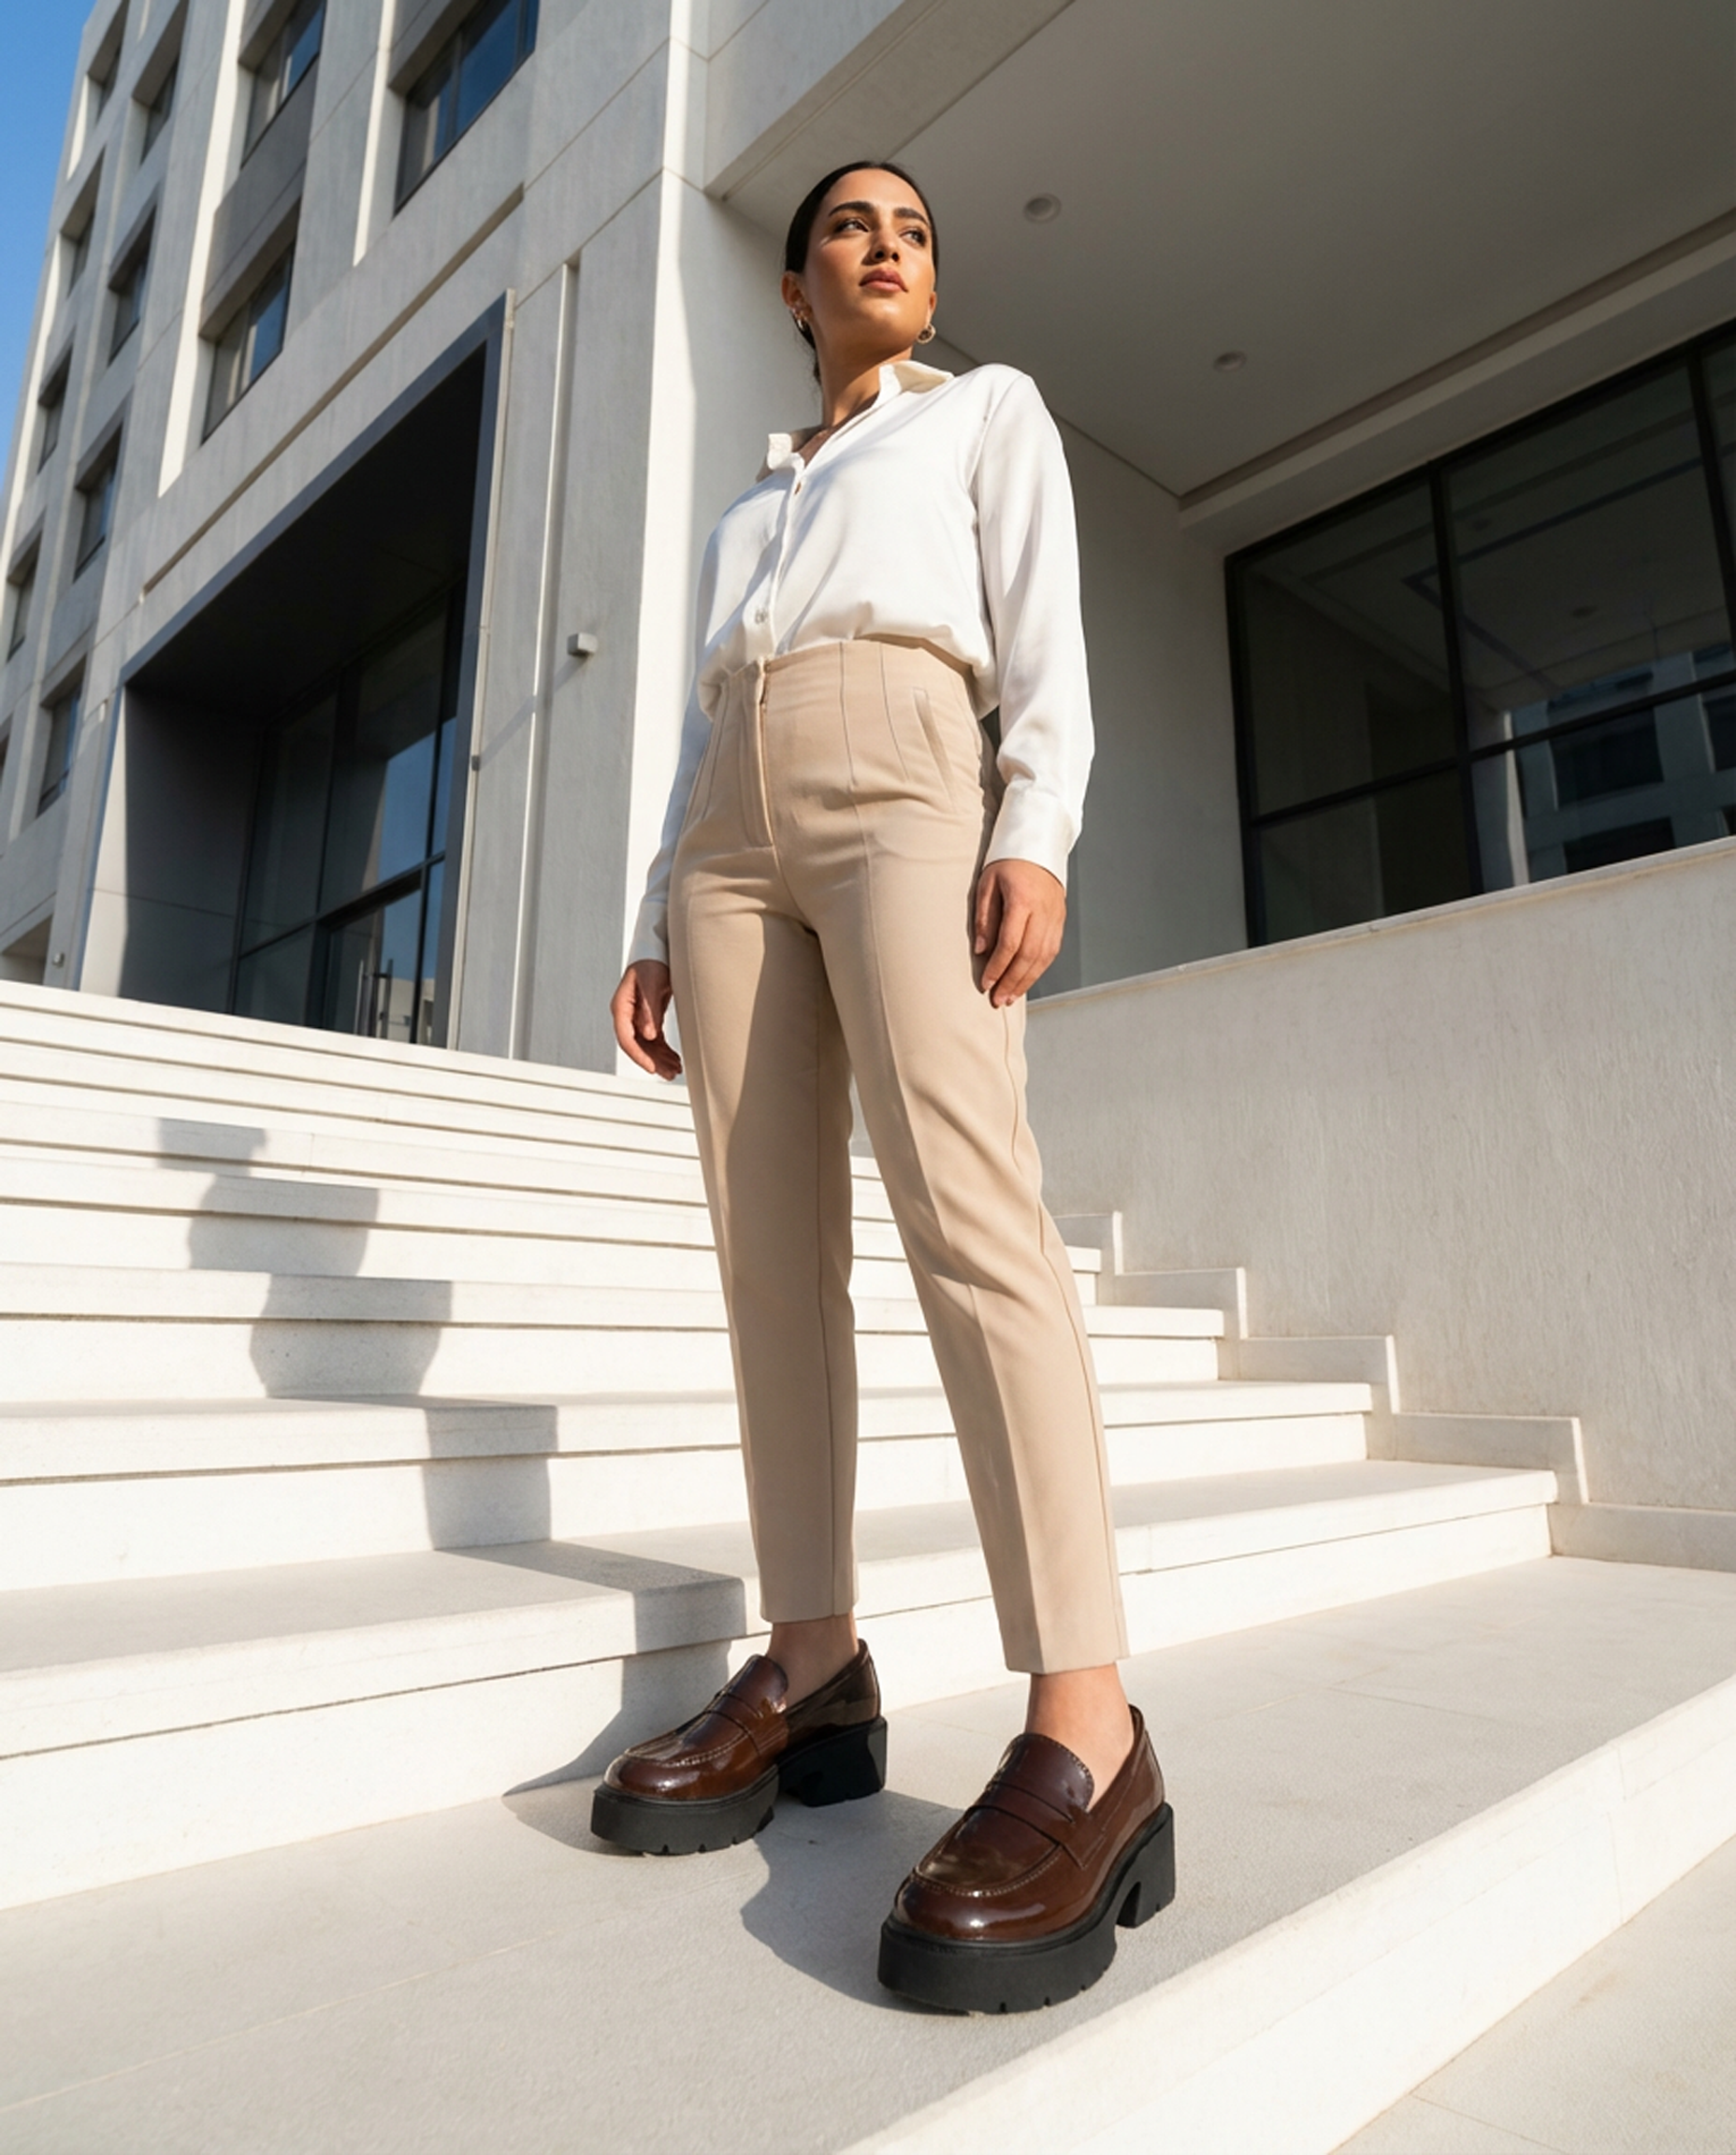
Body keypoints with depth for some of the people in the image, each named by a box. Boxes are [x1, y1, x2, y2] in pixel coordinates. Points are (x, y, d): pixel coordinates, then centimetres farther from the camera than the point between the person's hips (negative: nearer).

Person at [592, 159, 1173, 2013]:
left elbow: (1046, 637, 5)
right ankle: (813, 1672, -4)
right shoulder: (748, 509, 35)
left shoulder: (989, 411, 23)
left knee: (963, 1200, -26)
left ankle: (1085, 1733, -28)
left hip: (902, 777, -5)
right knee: (771, 1242, -7)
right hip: (734, 829, 6)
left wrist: (1035, 833, -14)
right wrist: (658, 924, 12)